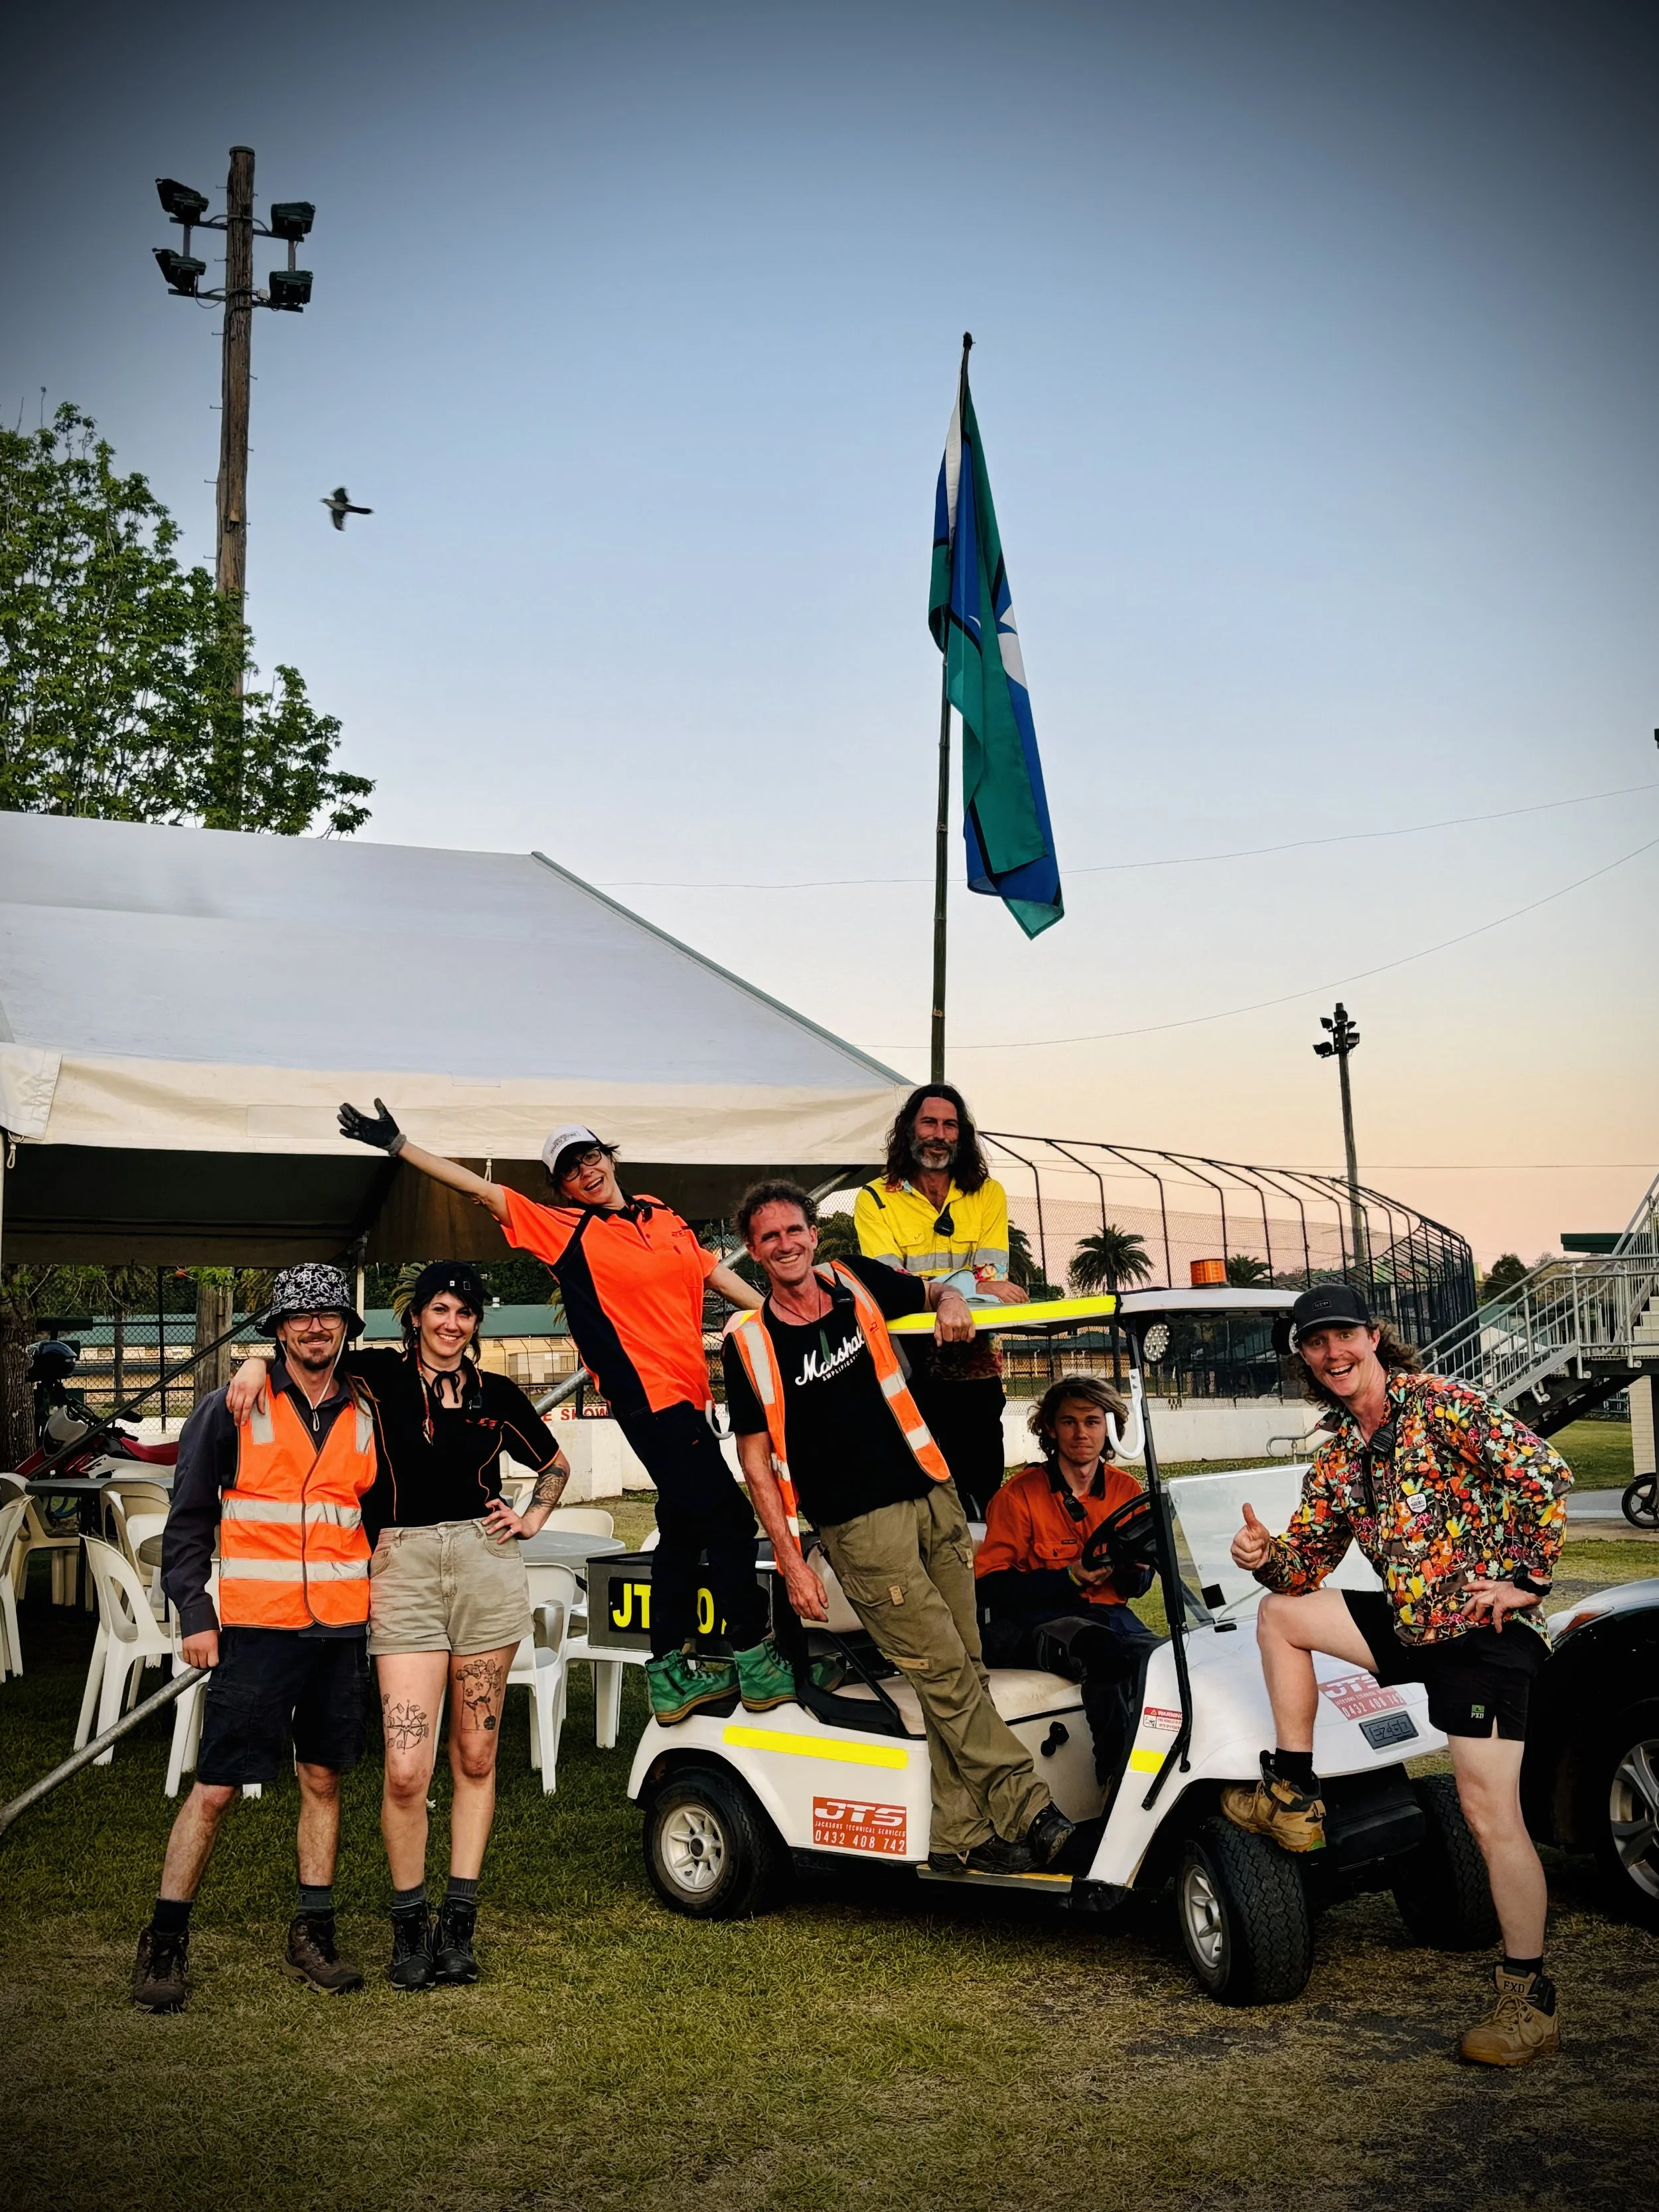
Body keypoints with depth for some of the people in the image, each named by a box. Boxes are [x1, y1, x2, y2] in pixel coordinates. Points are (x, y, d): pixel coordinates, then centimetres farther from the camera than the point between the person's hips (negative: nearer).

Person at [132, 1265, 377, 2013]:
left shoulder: (365, 1416, 9)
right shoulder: (231, 1410, -2)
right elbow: (189, 1517, 0)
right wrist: (193, 1613, -6)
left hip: (342, 1627, 4)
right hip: (256, 1625, -4)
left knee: (323, 1779, 11)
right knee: (216, 1788, -3)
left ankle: (311, 1936, 22)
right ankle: (164, 1943, 11)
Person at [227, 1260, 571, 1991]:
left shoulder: (496, 1395, 11)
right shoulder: (381, 1376, 4)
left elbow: (555, 1463, 25)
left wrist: (532, 1518, 10)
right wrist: (257, 1364, -14)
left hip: (486, 1568, 2)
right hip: (404, 1571, -2)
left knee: (475, 1757, 7)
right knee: (405, 1769, -9)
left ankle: (459, 1922, 18)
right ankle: (409, 1924, 11)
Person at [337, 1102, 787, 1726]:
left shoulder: (660, 1215, 14)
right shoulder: (566, 1229, -2)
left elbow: (717, 1273, 19)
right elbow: (482, 1190, -4)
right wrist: (397, 1145, -6)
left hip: (690, 1394, 7)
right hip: (648, 1396, -7)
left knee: (684, 1527, 13)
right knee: (728, 1520, -9)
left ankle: (671, 1673, 24)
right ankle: (756, 1661, 1)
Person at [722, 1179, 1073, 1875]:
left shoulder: (858, 1283, 6)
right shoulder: (749, 1342, -4)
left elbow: (931, 1291, 25)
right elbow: (755, 1457, -2)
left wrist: (951, 1302, 0)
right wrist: (790, 1561, -8)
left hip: (933, 1498, 5)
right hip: (860, 1526, -4)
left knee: (962, 1670, 2)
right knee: (945, 1672, -9)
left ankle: (960, 1836, 9)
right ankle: (1031, 1817, -5)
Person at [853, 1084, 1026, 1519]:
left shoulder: (987, 1194, 8)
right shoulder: (875, 1200, 0)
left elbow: (995, 1279, -3)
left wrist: (924, 1286, -18)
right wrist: (972, 1284, -20)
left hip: (974, 1367, 2)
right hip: (906, 1371, -2)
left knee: (984, 1493, 3)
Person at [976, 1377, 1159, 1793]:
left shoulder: (1126, 1490, 11)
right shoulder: (1020, 1493, -4)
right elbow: (992, 1587, -11)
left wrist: (1137, 1567, -8)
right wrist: (1071, 1578, -20)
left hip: (1106, 1615, 4)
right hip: (1034, 1623, -4)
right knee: (1103, 1649, -36)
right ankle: (1116, 1780, -30)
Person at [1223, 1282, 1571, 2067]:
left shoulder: (1439, 1404, -11)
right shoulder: (1335, 1453, 11)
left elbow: (1544, 1472, -18)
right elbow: (1307, 1562, 12)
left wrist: (1525, 1576, -18)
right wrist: (1265, 1557, -10)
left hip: (1482, 1625, -8)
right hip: (1411, 1621, 8)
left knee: (1489, 1810, -10)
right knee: (1280, 1614, 10)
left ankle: (1530, 2004, 2)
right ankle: (1294, 1800, 16)